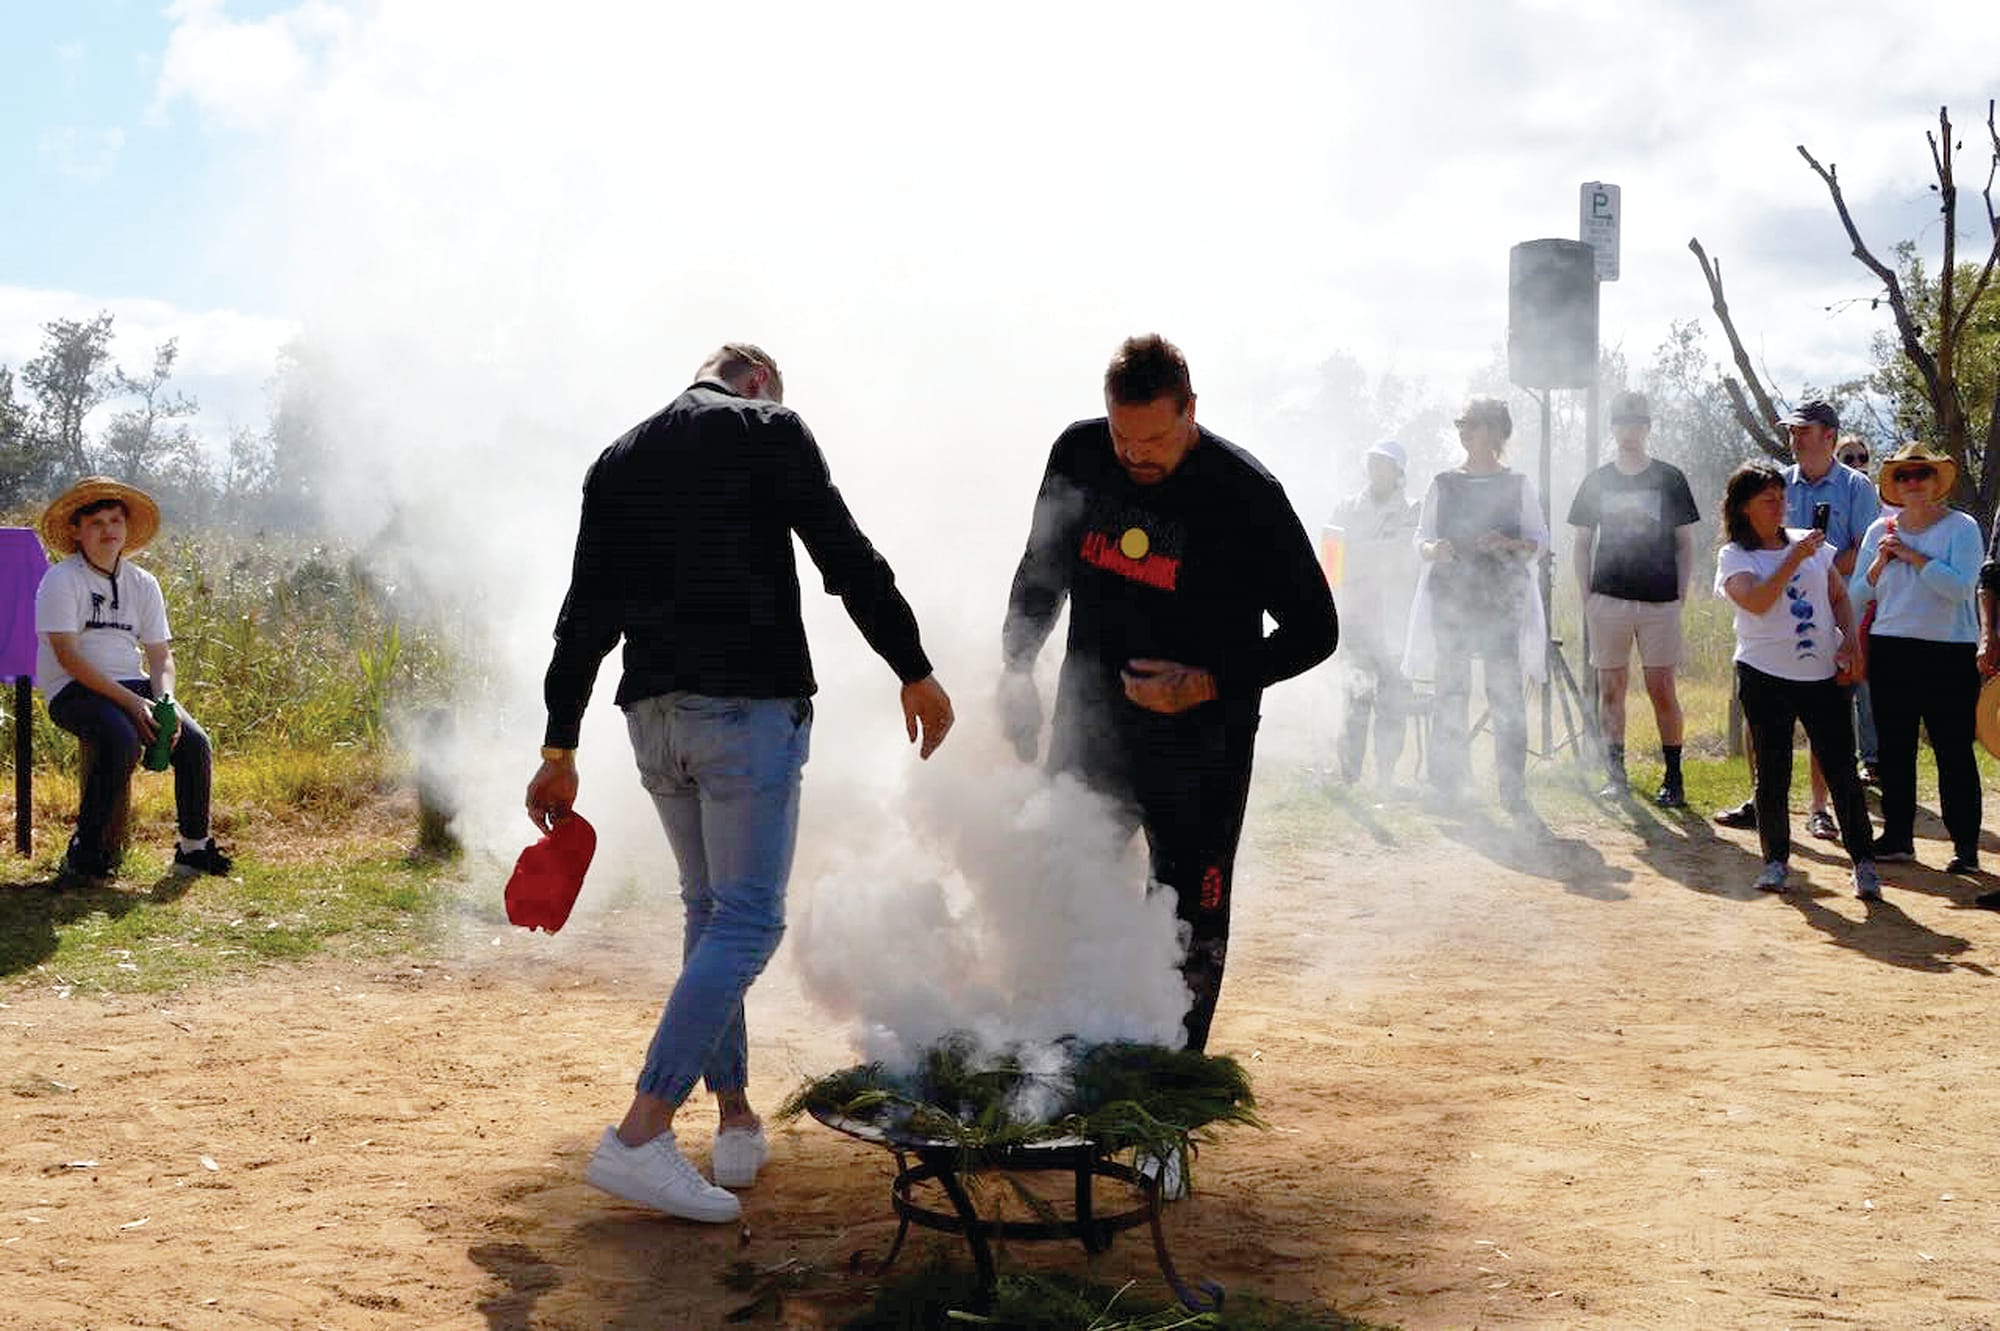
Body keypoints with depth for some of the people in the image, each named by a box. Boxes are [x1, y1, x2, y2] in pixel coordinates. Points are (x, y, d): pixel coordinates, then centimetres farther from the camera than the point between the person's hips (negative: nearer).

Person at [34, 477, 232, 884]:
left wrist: (165, 700, -12)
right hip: (74, 690, -5)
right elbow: (68, 656, -15)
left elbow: (160, 656, 10)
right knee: (122, 741, -35)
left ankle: (193, 847, -1)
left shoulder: (142, 584, 12)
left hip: (132, 685, 6)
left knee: (194, 742, -17)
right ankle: (85, 850, -22)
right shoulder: (61, 580, -6)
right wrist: (131, 702, -23)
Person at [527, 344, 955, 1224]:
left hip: (653, 713, 6)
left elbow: (586, 616, 12)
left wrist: (560, 749, 13)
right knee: (747, 921, -6)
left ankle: (736, 1120, 21)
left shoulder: (619, 459, 17)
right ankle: (639, 1137, -15)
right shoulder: (769, 429, 1)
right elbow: (848, 559, -6)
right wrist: (915, 672, 2)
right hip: (751, 705, -6)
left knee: (708, 911, 18)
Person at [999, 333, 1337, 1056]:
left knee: (1191, 924, 2)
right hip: (1088, 726, 4)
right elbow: (1043, 568, 15)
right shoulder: (1078, 455, -3)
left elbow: (1314, 629, -8)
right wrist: (1016, 665, 3)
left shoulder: (1246, 495, -16)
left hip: (1201, 743, -4)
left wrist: (1209, 684, -18)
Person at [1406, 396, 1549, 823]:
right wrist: (1433, 549, -11)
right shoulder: (1443, 484, 11)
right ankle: (1445, 786, 8)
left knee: (1506, 695, -7)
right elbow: (1421, 535, 12)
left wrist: (1509, 544, -14)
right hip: (1451, 594, 1)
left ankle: (1513, 792, -5)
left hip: (1503, 598, -1)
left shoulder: (1518, 484, 8)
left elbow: (1540, 540, 7)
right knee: (1451, 692, 1)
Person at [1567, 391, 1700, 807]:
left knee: (1662, 688, -4)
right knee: (1611, 687, 3)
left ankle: (1673, 778, 0)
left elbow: (1685, 543, 8)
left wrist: (1681, 595, -1)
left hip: (1660, 600, -2)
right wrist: (1586, 596, 3)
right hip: (1608, 600, 2)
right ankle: (1615, 774, 9)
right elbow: (1581, 544, 12)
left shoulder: (1669, 479, 5)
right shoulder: (1597, 482, 9)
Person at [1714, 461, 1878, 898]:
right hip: (1765, 678, -2)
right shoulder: (1734, 556, 0)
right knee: (1772, 775, 4)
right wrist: (1795, 558, -21)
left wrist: (1848, 639, 0)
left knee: (1842, 770, 0)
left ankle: (1864, 862, 6)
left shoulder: (1810, 542, 11)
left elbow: (1839, 597, 16)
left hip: (1823, 674, 2)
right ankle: (1775, 861, 15)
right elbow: (1756, 601, -18)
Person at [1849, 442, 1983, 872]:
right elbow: (1856, 596, 10)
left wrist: (1914, 556, -16)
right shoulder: (1881, 531, 10)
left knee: (1954, 751, -3)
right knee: (1895, 750, 9)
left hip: (1949, 654, -4)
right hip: (1890, 651, 4)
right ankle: (1897, 836, 18)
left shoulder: (1961, 528, -3)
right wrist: (1880, 563, -6)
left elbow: (1961, 587, -17)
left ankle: (1965, 844, 3)